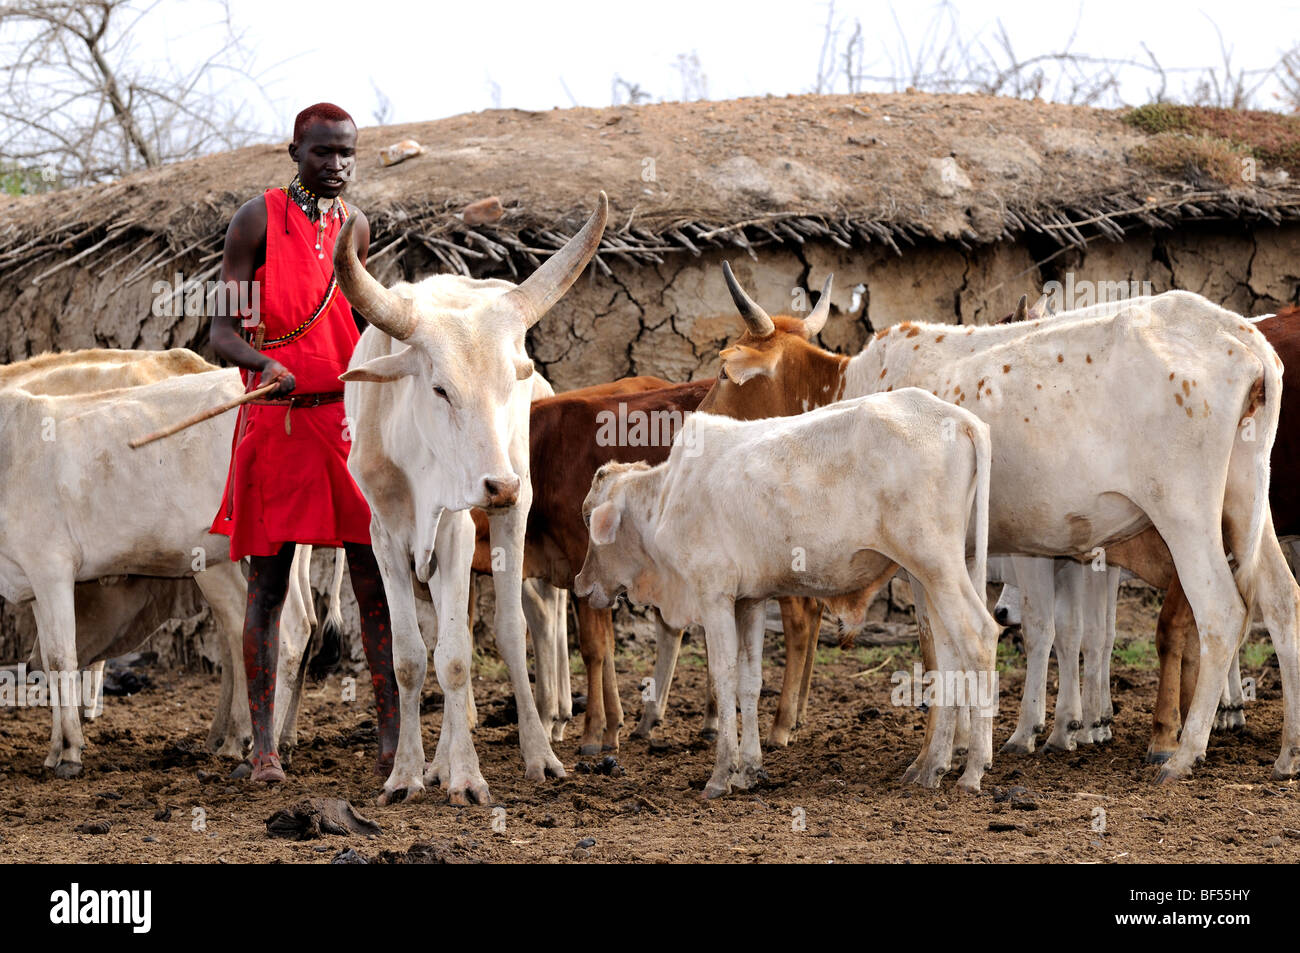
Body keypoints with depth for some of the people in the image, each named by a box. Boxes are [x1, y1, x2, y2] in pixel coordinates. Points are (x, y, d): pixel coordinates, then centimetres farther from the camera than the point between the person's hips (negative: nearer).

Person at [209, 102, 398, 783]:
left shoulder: (355, 225, 11)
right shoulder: (258, 220, -4)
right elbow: (222, 333, -9)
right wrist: (267, 365, -28)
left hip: (350, 414, 4)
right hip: (274, 419, -4)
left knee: (376, 582, -1)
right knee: (268, 583, 1)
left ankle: (391, 740, 2)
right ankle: (263, 746, 5)